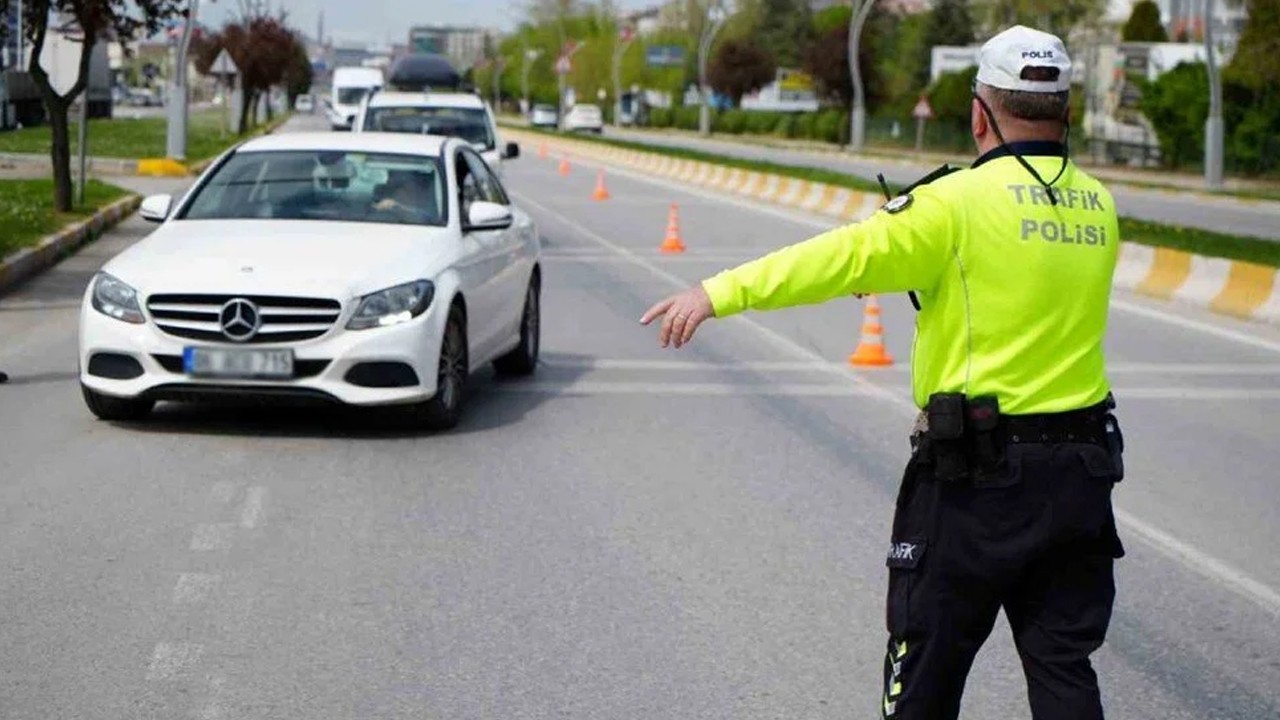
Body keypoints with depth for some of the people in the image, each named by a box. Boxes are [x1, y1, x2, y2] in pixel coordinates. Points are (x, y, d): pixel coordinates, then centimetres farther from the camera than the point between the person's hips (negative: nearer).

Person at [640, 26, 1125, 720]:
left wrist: (721, 291, -21)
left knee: (927, 661, 9)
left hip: (978, 473, -5)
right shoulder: (1097, 206, 7)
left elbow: (848, 255, -19)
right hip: (1082, 468, 5)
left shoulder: (963, 201, -12)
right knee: (1063, 662, 11)